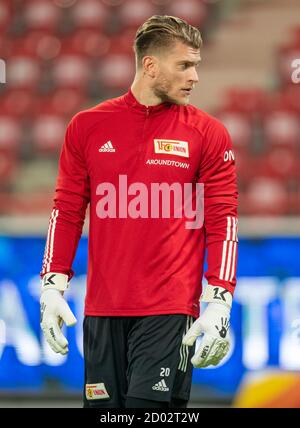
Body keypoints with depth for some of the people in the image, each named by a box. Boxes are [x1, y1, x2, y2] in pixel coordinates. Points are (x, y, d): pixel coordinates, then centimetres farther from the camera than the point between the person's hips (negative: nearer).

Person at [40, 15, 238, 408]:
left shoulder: (208, 133, 2)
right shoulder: (87, 126, 7)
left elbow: (223, 220, 1)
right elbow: (67, 212, 11)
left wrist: (219, 302, -8)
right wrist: (52, 287, 3)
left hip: (171, 311, -2)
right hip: (102, 311, 2)